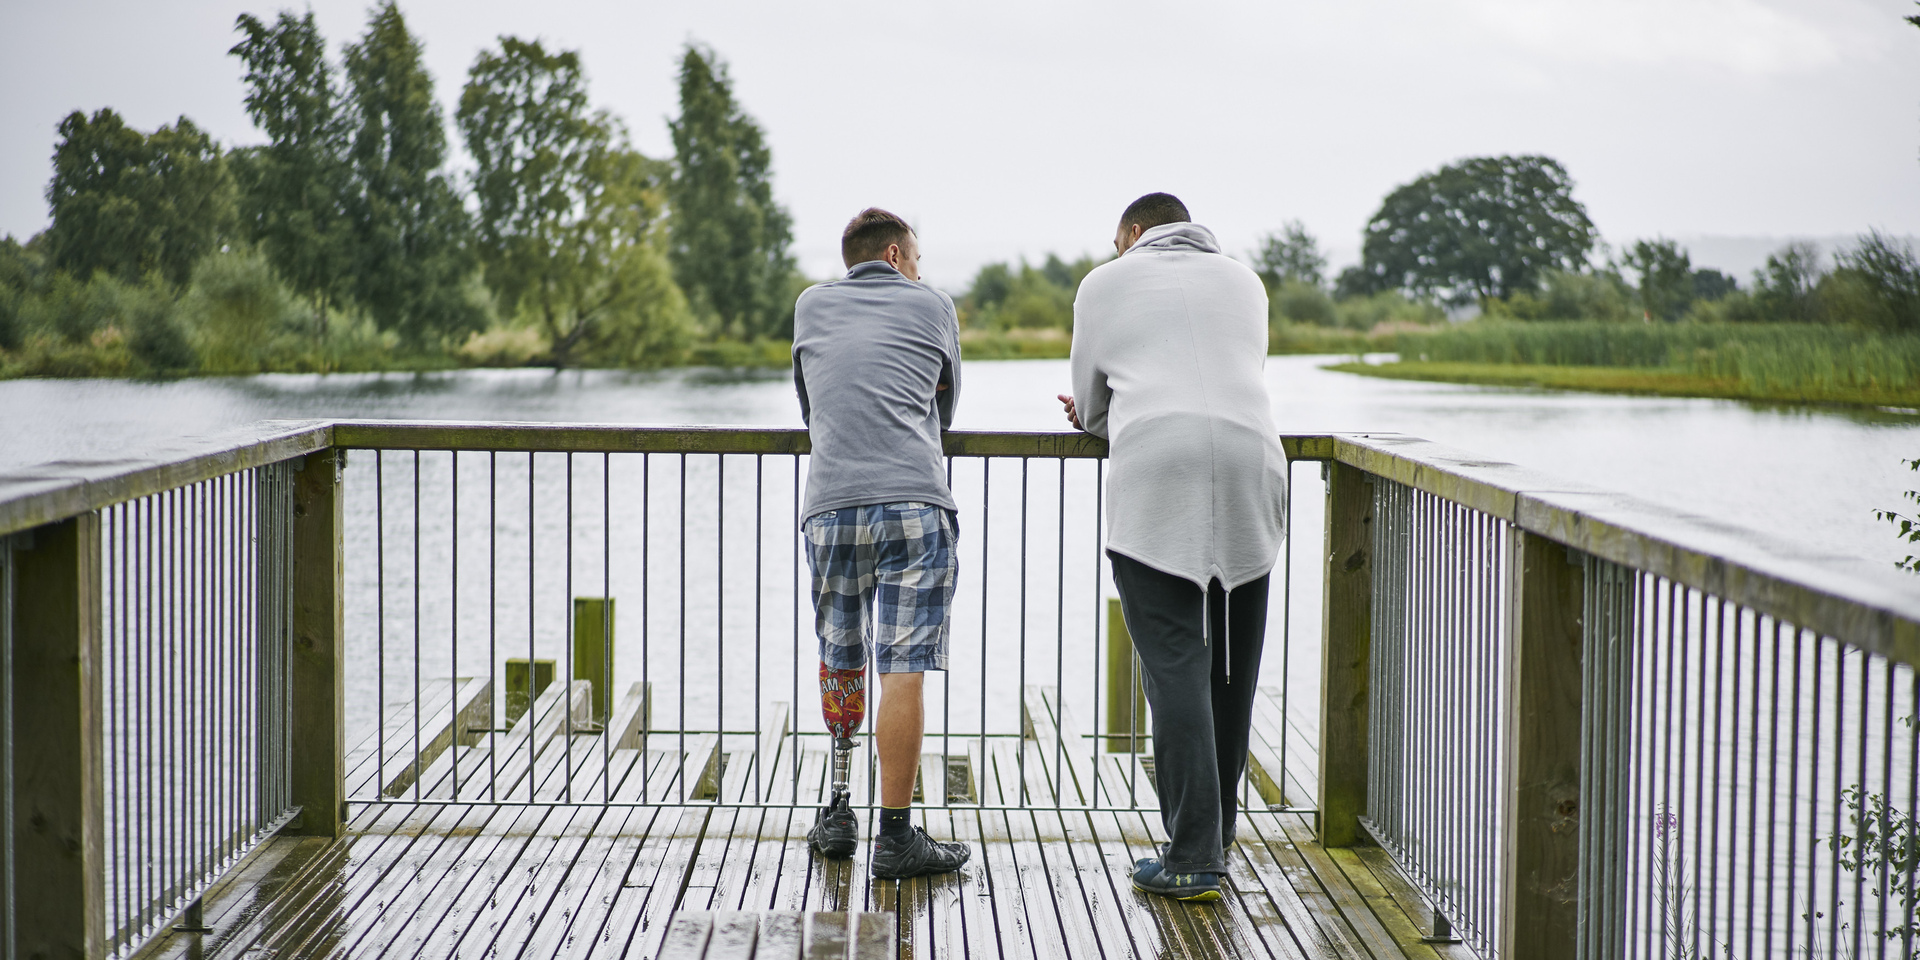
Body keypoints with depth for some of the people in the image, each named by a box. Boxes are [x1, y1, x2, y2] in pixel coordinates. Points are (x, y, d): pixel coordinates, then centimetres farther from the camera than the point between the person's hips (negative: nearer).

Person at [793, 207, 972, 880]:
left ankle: (838, 815, 22)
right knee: (902, 669, -5)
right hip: (914, 503, -3)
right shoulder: (933, 306, 15)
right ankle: (896, 836, -5)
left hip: (831, 504, 3)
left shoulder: (811, 307, 20)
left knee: (840, 662, 18)